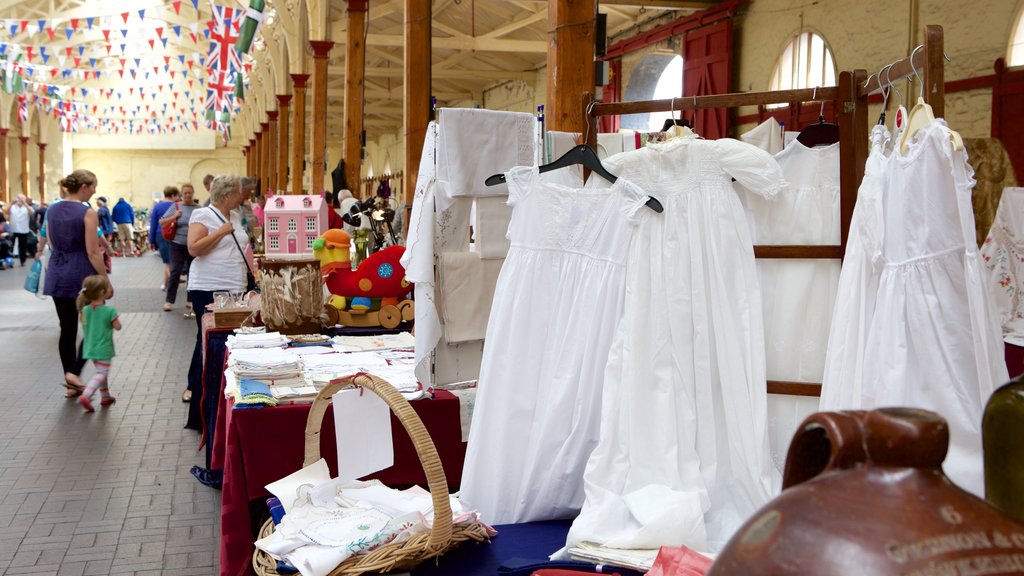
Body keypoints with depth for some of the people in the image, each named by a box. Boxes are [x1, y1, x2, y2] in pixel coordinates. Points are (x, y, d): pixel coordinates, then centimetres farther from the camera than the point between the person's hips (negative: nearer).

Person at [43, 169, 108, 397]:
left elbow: (51, 244, 15)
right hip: (82, 275, -6)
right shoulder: (87, 213, -13)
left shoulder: (52, 210, 6)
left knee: (67, 329, 11)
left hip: (57, 275, 6)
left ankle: (71, 384, 16)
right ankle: (74, 372, -4)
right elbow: (93, 252, -15)